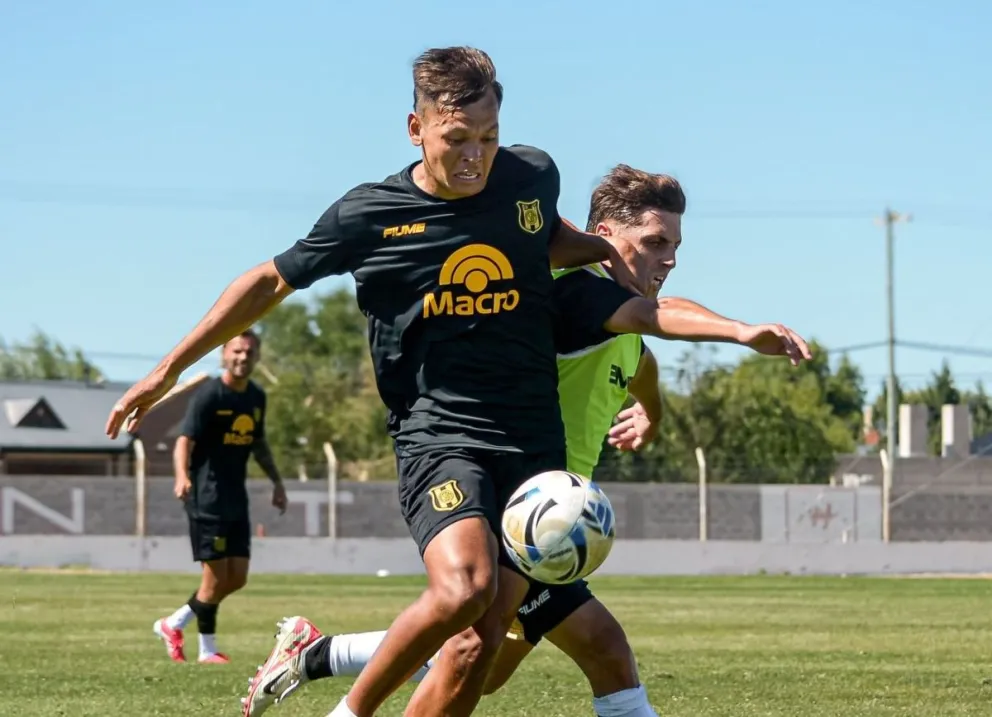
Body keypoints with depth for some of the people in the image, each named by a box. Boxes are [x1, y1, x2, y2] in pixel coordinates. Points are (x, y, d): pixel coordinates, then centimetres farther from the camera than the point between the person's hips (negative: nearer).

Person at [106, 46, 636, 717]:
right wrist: (166, 371, 11)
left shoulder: (534, 176, 4)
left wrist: (598, 249, 9)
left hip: (534, 443, 3)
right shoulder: (369, 215, -4)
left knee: (478, 645, -7)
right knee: (463, 587, -30)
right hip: (437, 432, -3)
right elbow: (271, 282, 9)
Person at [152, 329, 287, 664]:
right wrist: (182, 476, -37)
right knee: (216, 576, -6)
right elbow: (185, 440, -19)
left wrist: (276, 481, 22)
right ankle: (208, 649, 10)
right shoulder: (209, 394, -12)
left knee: (237, 578, 6)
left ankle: (173, 624, 22)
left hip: (236, 498, 8)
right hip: (207, 497, -8)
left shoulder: (256, 397, 10)